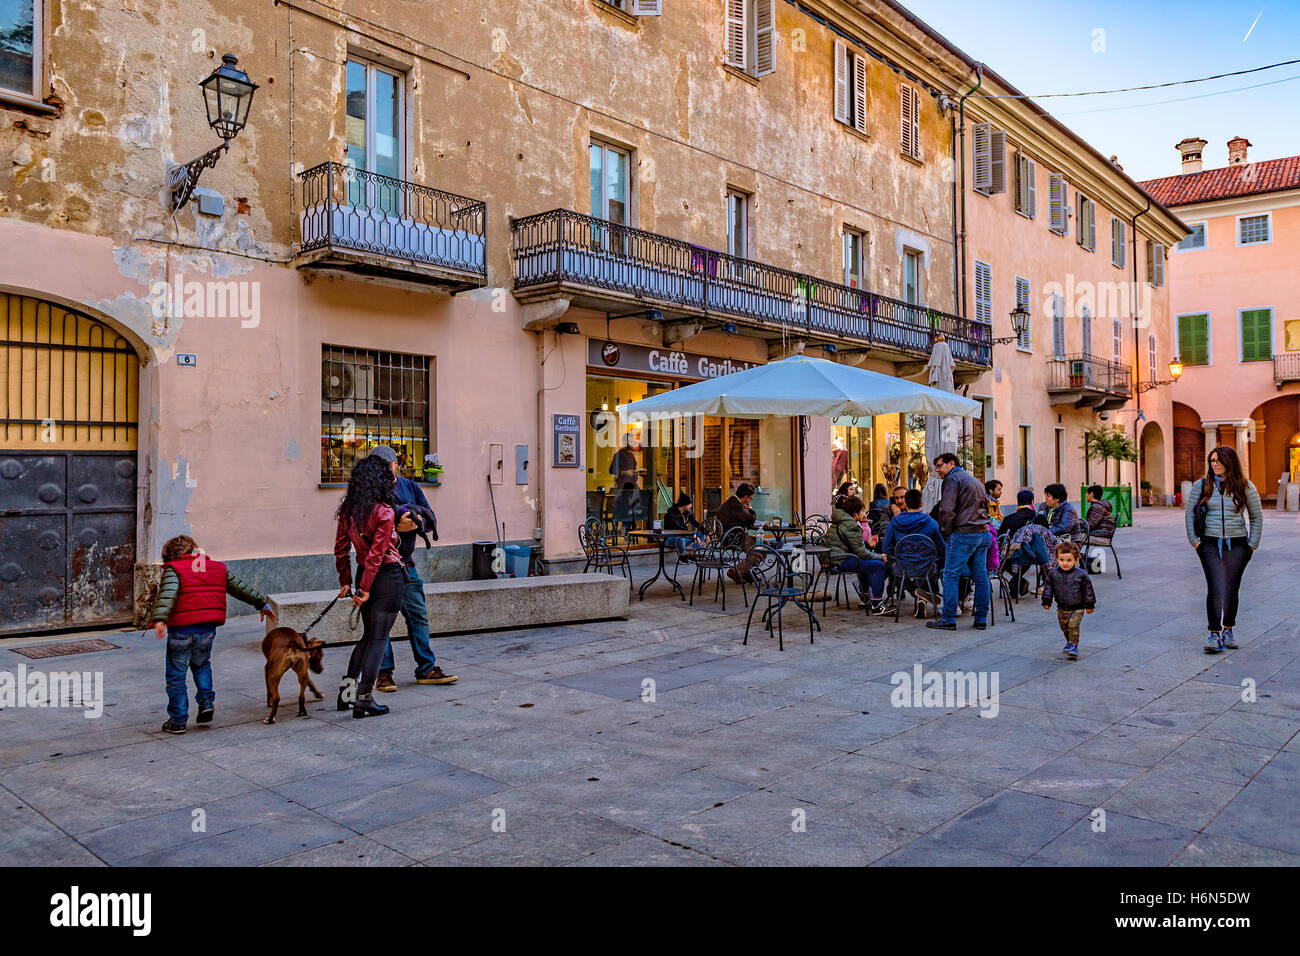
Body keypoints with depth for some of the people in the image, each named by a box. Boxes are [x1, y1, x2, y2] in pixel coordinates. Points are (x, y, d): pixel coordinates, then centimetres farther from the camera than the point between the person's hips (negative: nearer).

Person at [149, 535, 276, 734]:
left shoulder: (173, 570, -3)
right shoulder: (218, 567, 13)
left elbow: (167, 594, -22)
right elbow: (241, 589, 20)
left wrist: (159, 619, -34)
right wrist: (263, 603, 29)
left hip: (180, 629, -4)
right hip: (207, 628, 5)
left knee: (176, 674, 9)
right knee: (201, 665, 28)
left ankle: (178, 720, 13)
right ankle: (206, 702, 11)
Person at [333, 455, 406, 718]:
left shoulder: (347, 509, 4)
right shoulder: (384, 512, -16)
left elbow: (341, 548, 8)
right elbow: (376, 553, -17)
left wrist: (345, 581, 15)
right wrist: (365, 589, -13)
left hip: (363, 575, 7)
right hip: (388, 576, -6)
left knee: (368, 635, 20)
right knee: (378, 639, 1)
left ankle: (347, 690, 19)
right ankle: (364, 700, 4)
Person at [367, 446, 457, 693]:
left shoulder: (411, 487, 8)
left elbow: (431, 521, 4)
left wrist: (417, 523, -17)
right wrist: (396, 527, -25)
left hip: (406, 564, 5)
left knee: (419, 616, 7)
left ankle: (426, 669, 15)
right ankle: (384, 673, 9)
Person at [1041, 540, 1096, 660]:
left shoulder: (1081, 574, -13)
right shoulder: (1052, 573, -7)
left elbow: (1088, 589, -5)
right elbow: (1048, 588, 4)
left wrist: (1089, 605, -2)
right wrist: (1046, 601, 0)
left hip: (1077, 608, -4)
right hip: (1061, 608, 4)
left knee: (1073, 626, -16)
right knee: (1064, 628, 15)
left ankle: (1073, 646, -6)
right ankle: (1070, 642, 38)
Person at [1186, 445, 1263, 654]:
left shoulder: (1245, 487, 4)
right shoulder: (1202, 485, 4)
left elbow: (1257, 516, 11)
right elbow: (1189, 513, 9)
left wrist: (1252, 544, 5)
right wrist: (1194, 541, 2)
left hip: (1237, 545, 1)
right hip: (1210, 544, -1)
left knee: (1231, 590, 5)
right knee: (1215, 589, -10)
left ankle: (1228, 630, 22)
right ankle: (1214, 633, -5)